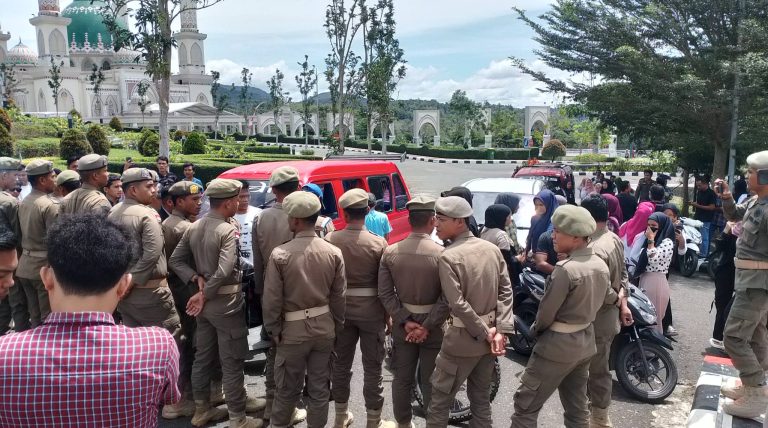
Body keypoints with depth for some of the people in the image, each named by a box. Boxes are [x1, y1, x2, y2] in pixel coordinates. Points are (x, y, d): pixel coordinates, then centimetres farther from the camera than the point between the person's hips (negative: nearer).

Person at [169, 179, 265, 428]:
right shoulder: (228, 230, -19)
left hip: (206, 303, 8)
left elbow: (176, 261, 7)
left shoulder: (194, 227, 6)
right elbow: (224, 271, -28)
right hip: (226, 303, -8)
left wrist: (197, 279, -3)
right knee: (232, 363, 2)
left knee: (203, 357, 17)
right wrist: (204, 295, -16)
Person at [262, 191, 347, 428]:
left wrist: (274, 331, 2)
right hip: (324, 327, 2)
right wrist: (337, 327, 12)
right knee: (320, 387, 14)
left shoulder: (280, 254, -16)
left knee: (288, 388, 14)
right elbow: (339, 297, -1)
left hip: (294, 329, -2)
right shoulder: (333, 253, -7)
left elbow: (272, 300, -11)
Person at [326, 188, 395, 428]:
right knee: (373, 368, 8)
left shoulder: (330, 240, -7)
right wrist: (387, 314, 2)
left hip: (340, 309, 3)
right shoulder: (378, 243, -14)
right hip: (371, 310, -2)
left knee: (340, 364, 17)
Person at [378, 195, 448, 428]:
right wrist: (427, 326, -13)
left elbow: (385, 293, -6)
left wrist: (404, 321, -6)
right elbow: (447, 299, -19)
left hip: (402, 324, 3)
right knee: (431, 381, 10)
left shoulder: (390, 252, -6)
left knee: (402, 378, 17)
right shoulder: (442, 254, -16)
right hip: (433, 326, -3)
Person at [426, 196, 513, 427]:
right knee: (481, 397, 18)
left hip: (463, 338, -6)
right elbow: (506, 291, -2)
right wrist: (500, 330, -7)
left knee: (440, 399, 7)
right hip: (489, 334, 6)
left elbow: (458, 304, -21)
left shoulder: (448, 257, -17)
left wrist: (485, 333, -12)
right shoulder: (492, 249, 2)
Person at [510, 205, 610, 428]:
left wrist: (535, 330, 2)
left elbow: (547, 310, -17)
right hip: (586, 341, 8)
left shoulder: (566, 269, -24)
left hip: (559, 345, -8)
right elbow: (596, 304, 11)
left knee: (525, 406, 1)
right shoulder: (602, 266, 2)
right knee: (577, 407, 19)